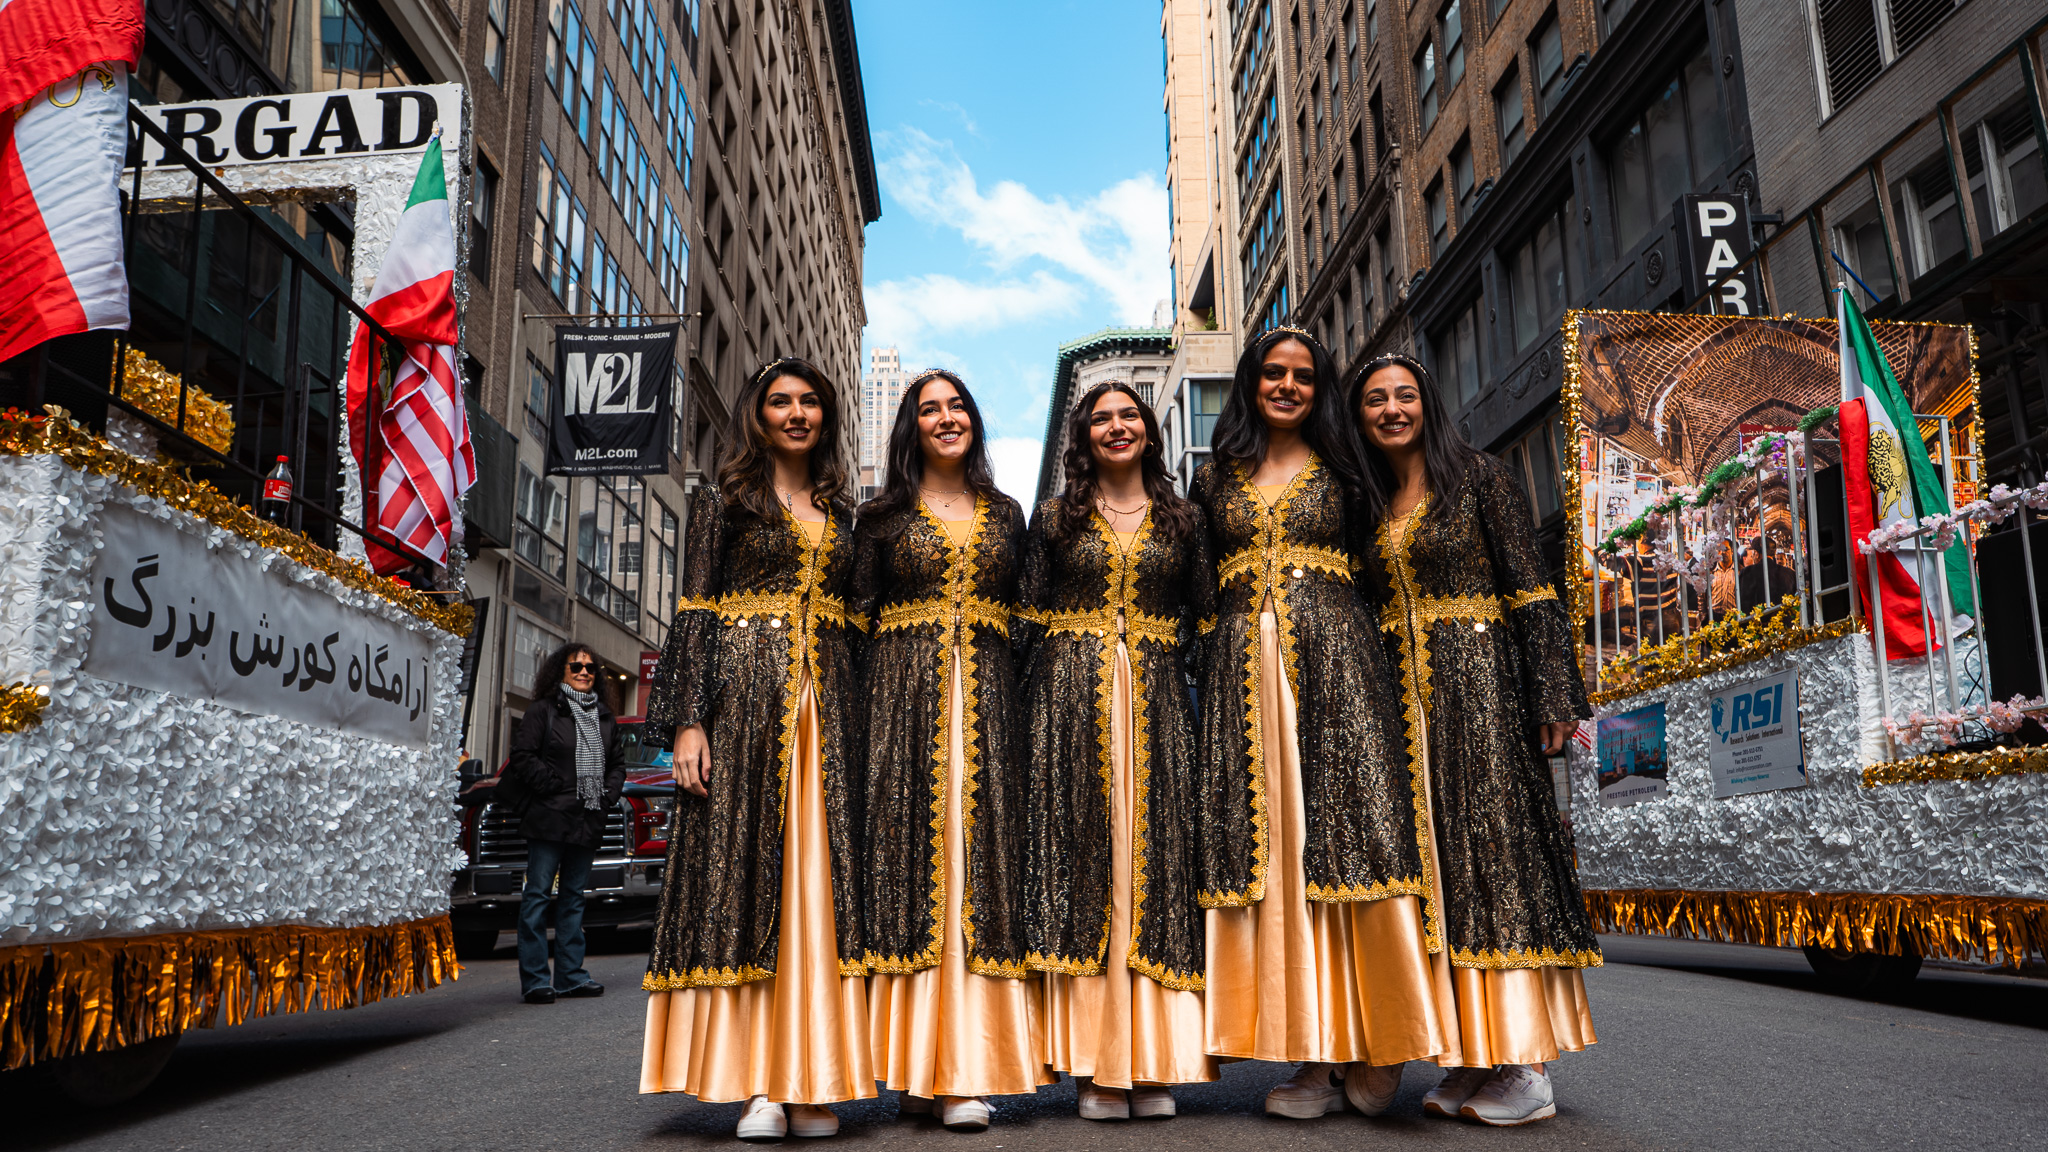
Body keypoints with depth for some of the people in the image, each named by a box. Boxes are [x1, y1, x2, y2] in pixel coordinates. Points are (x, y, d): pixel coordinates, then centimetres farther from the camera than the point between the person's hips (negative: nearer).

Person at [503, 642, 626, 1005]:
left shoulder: (604, 717, 17)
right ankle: (534, 979, -1)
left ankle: (571, 974, 15)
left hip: (588, 821, 6)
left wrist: (609, 795, 7)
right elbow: (522, 756, -8)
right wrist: (556, 786, -12)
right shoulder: (542, 711, -1)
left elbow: (617, 761, 22)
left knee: (573, 896, 10)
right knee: (538, 894, -4)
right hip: (549, 820, -6)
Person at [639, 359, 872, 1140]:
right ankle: (753, 1082, -2)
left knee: (819, 879, 0)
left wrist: (858, 720, 6)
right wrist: (688, 720, -11)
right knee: (740, 871, -6)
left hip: (826, 702, 4)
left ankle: (809, 1082, 4)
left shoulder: (840, 513, 19)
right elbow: (694, 614, 0)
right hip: (744, 693, -3)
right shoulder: (724, 501, 8)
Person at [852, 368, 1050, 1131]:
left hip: (986, 697, 2)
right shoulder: (884, 516, 11)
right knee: (910, 856, -5)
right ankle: (917, 1064, 1)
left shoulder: (1006, 516, 17)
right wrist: (858, 710, -6)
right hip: (905, 696, -1)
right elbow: (859, 617, 6)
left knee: (980, 855, -4)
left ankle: (968, 1066, -1)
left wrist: (1025, 705, 4)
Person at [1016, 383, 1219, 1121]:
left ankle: (1152, 1065, 5)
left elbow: (1205, 618, 11)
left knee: (1155, 858, -2)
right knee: (1081, 861, -4)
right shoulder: (1055, 518, 11)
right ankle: (1097, 1067, 1)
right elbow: (1030, 625, 7)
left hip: (1157, 703, 1)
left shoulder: (1182, 521, 14)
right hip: (1074, 702, -1)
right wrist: (1033, 722, -2)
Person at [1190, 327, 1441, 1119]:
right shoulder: (1216, 476, 16)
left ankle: (1370, 1045, 3)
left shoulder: (1338, 470, 13)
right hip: (1245, 667, 1)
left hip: (1333, 659, -1)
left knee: (1342, 835, -8)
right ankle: (1313, 1053, 2)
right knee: (1267, 845, -3)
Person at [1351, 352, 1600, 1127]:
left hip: (1478, 682, -5)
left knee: (1495, 846, -8)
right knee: (1436, 861, 3)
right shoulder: (1370, 505, 16)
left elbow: (1531, 591, -6)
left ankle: (1526, 1067, -4)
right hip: (1407, 694, 6)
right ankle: (1471, 1061, 8)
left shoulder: (1481, 478, 0)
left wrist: (1553, 696, -13)